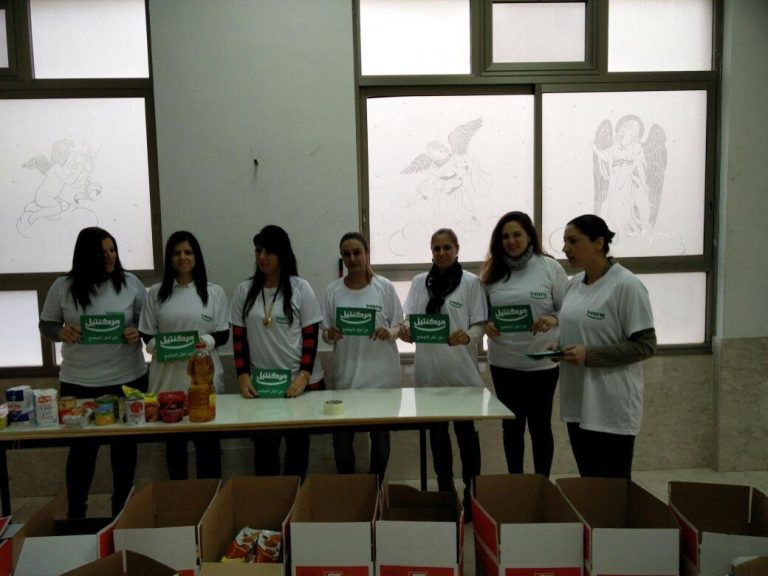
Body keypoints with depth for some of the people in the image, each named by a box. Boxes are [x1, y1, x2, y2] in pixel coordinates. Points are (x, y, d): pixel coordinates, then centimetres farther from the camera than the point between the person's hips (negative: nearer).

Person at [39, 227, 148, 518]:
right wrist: (61, 332, -16)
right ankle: (75, 513, 28)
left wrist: (138, 332, -16)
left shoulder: (130, 283, -2)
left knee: (124, 445, 12)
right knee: (82, 447, 10)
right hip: (79, 383, 0)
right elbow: (45, 324, 5)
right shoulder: (63, 287, -2)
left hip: (128, 379, 1)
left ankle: (122, 510, 30)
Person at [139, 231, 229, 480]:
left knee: (208, 441, 3)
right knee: (174, 442, 11)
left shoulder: (214, 292, 3)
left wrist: (204, 342, -17)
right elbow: (147, 335, 7)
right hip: (168, 377, 1)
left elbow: (223, 335, 2)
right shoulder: (156, 293, 6)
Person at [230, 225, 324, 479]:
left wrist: (304, 375, -12)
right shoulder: (244, 290, 4)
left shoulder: (300, 288, -2)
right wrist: (242, 376, -5)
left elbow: (311, 336, -3)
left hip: (298, 382, -1)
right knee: (264, 446, 6)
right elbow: (238, 338, 5)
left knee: (297, 444, 8)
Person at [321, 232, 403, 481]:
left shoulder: (384, 287, -3)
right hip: (347, 375, 1)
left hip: (381, 374, -1)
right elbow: (325, 333, 4)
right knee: (342, 437, 2)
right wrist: (330, 334, -18)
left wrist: (389, 333, -20)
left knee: (380, 436, 12)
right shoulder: (333, 290, 1)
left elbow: (399, 326, 2)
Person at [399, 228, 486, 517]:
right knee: (437, 432, 13)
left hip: (461, 369, -3)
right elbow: (410, 320, 7)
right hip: (429, 369, 3)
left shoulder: (471, 282, -2)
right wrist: (405, 329, -15)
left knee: (465, 431, 6)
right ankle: (444, 490, 27)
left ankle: (471, 492, 19)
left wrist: (466, 336, -26)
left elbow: (479, 326, -5)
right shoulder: (419, 282, 7)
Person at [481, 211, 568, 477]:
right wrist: (486, 325, -11)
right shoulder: (492, 271, 6)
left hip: (541, 362, -3)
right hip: (503, 363, 3)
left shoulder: (549, 266, -3)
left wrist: (553, 319, -23)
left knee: (540, 425, 9)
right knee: (511, 426, 13)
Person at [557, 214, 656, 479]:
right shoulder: (573, 284, 8)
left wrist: (589, 356, -22)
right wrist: (558, 347, 0)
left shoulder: (626, 285, -15)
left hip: (611, 407, -7)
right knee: (588, 481, 18)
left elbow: (645, 345, -15)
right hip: (577, 403, 7)